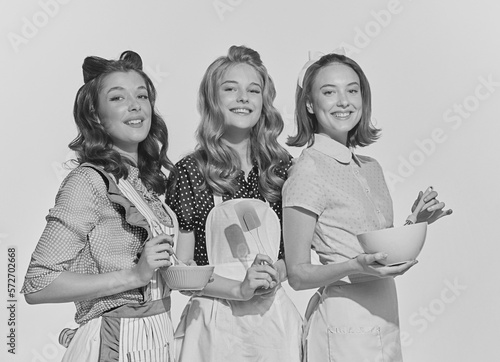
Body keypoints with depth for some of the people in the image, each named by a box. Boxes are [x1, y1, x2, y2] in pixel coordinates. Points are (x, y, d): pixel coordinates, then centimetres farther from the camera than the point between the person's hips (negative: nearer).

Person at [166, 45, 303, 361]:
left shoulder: (282, 167, 2)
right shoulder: (190, 171, -6)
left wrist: (274, 274, -8)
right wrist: (239, 289, -17)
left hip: (274, 318, 3)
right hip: (215, 321, -3)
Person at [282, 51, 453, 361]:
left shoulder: (371, 167, 8)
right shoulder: (308, 170, -13)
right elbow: (298, 274, -13)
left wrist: (416, 221, 2)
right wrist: (355, 267, -27)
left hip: (385, 319, 7)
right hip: (345, 323, -7)